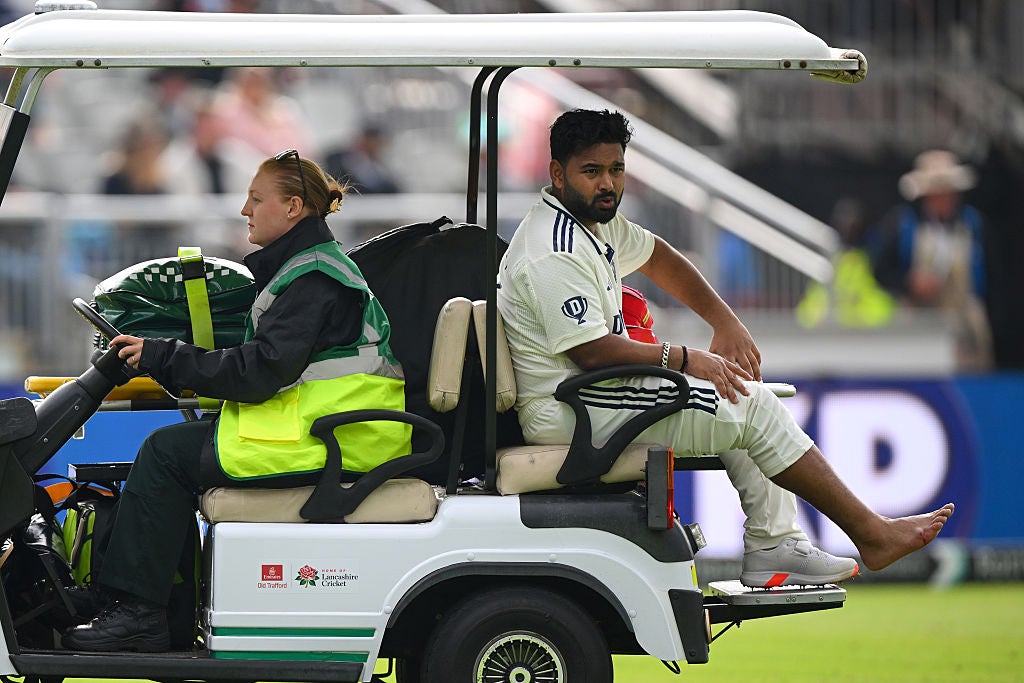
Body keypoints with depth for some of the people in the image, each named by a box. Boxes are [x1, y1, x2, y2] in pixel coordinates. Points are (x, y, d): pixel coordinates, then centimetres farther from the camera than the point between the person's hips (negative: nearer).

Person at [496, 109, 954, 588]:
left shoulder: (595, 217, 10)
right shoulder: (553, 256, -22)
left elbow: (658, 258, 23)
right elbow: (591, 350, -27)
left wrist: (724, 322, 11)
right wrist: (682, 358, -17)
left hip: (591, 393, 11)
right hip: (571, 417, -11)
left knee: (744, 395, 13)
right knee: (752, 407, -9)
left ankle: (771, 547, 6)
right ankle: (870, 534, -4)